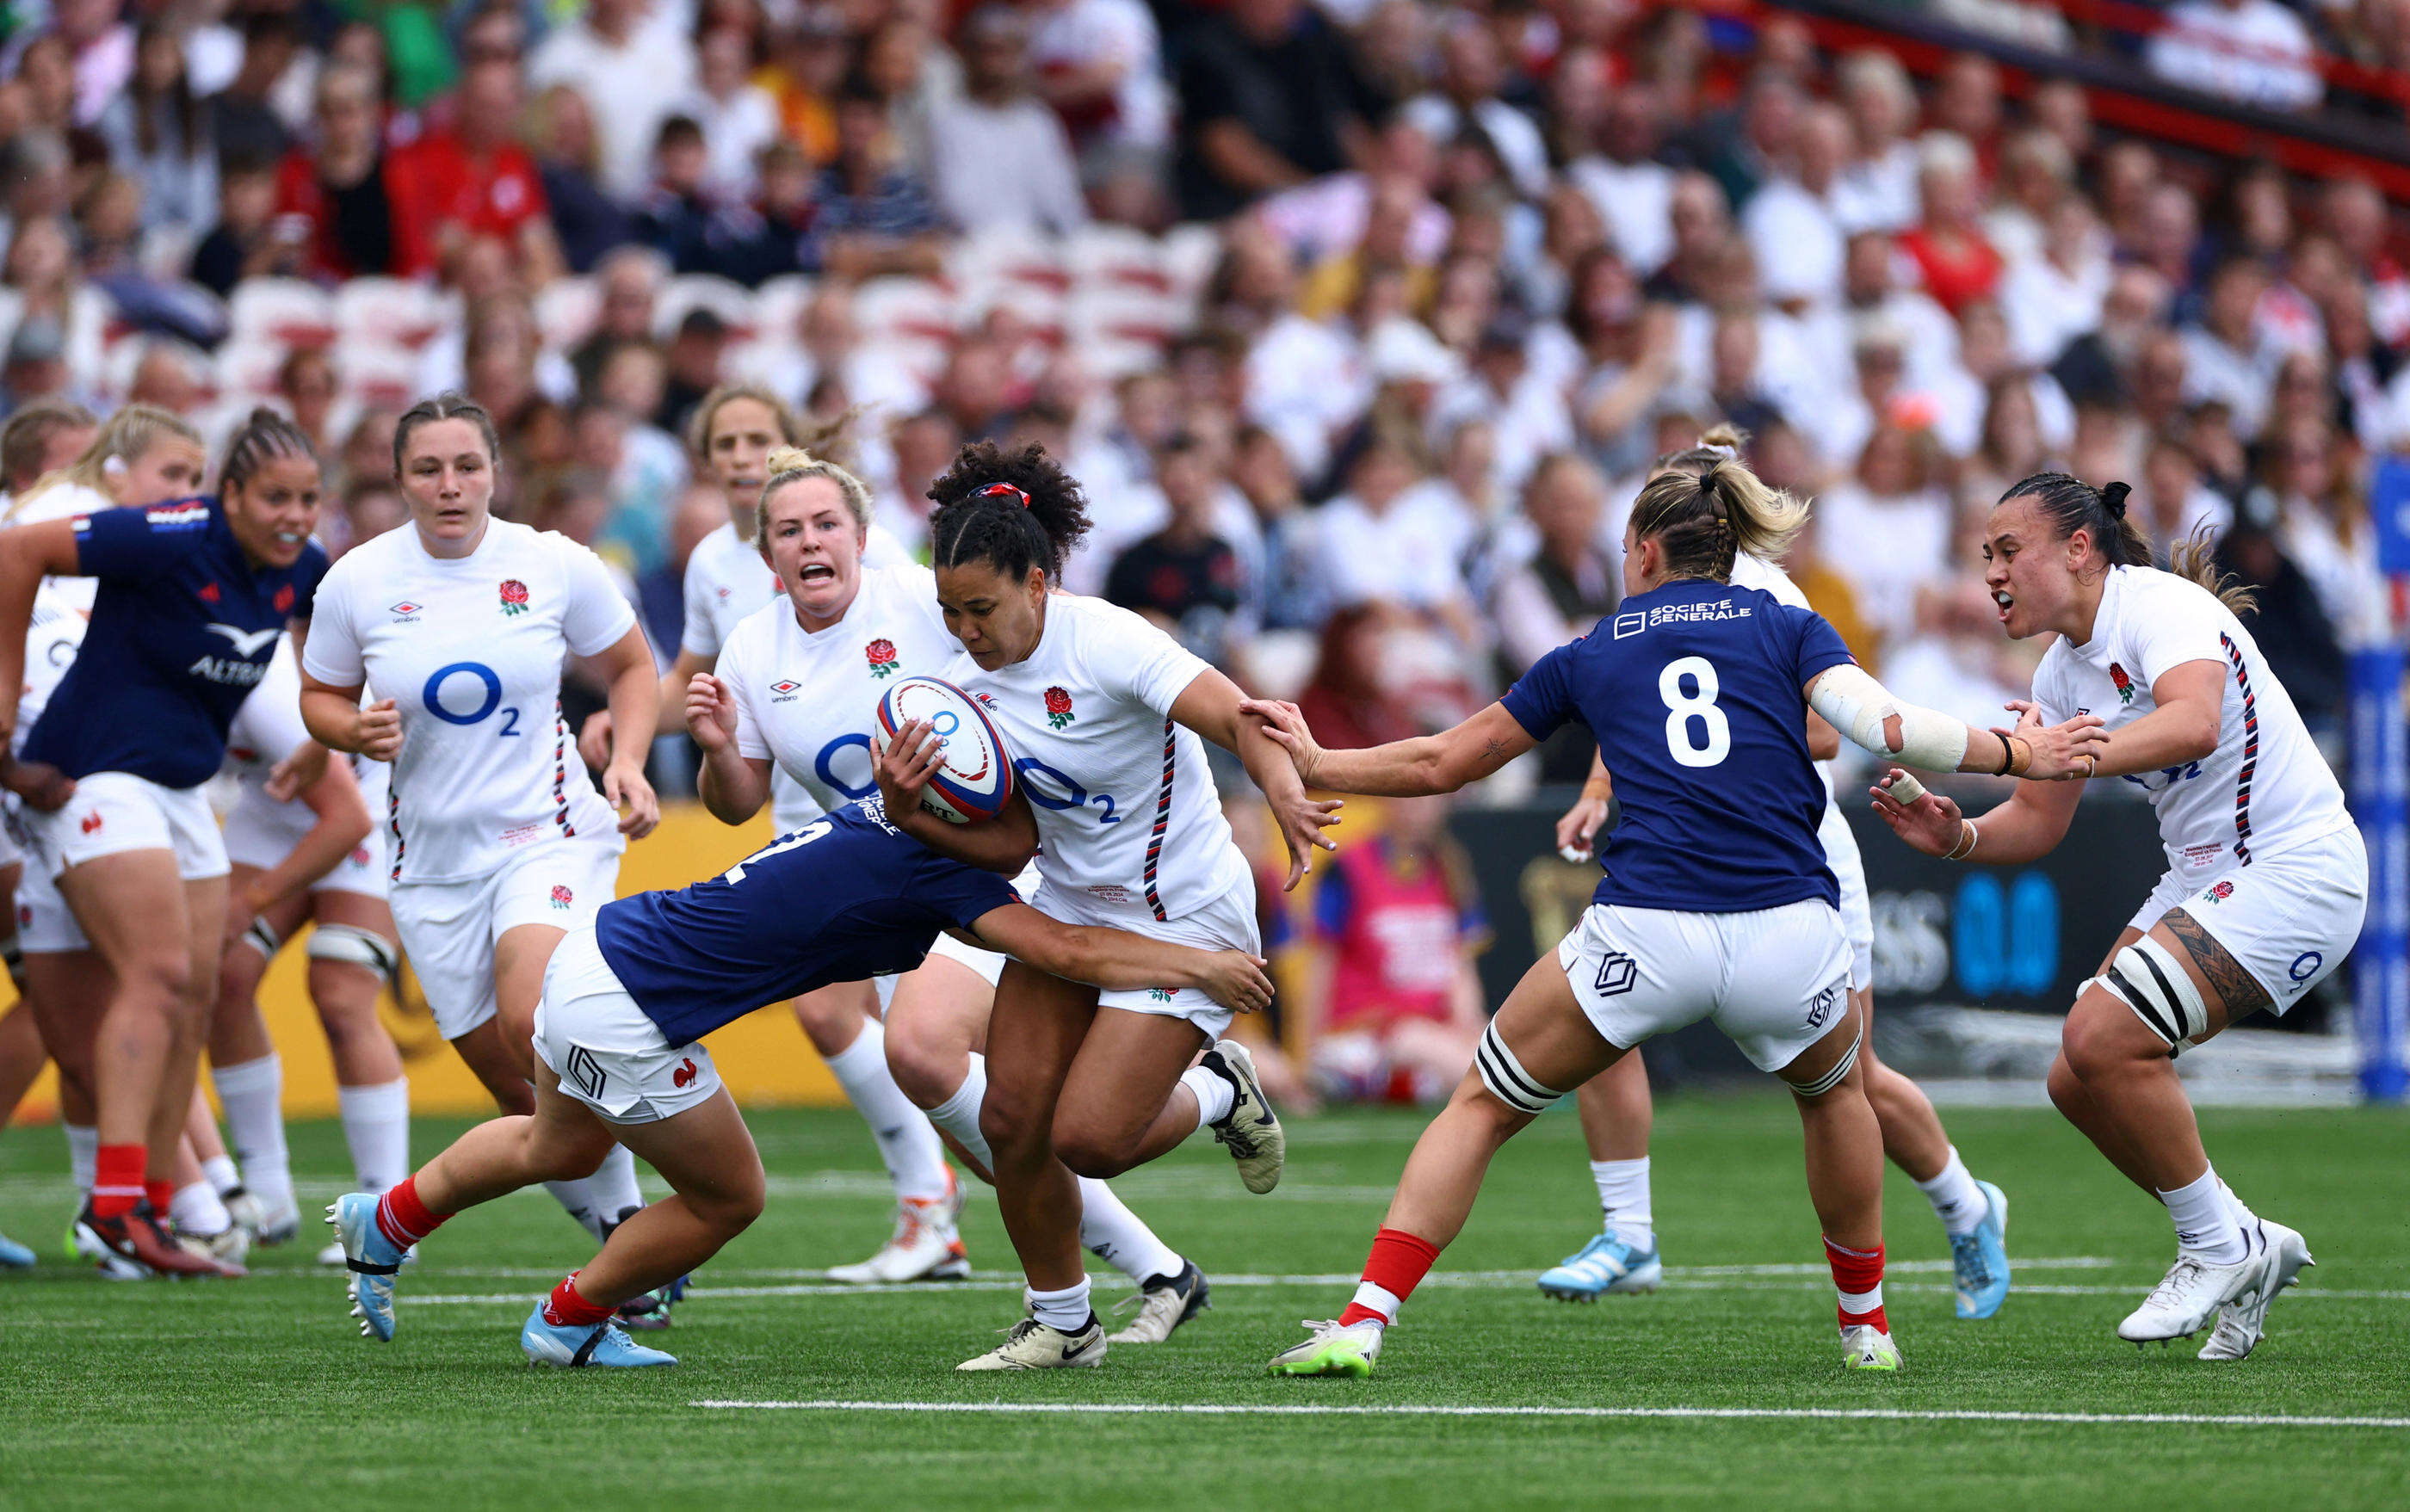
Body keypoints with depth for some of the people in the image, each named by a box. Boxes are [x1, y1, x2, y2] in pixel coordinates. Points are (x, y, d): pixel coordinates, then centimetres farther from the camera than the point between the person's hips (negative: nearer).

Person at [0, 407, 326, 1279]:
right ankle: (116, 1198, -26)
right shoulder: (172, 541, -20)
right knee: (158, 973, -20)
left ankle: (150, 1213, 9)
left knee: (192, 996, 4)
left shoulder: (300, 573, 1)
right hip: (98, 774, -8)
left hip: (183, 789, 8)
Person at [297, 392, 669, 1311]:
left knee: (534, 1024, -28)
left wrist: (629, 760, -6)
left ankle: (621, 1207, -10)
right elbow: (320, 699, 12)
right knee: (520, 1091, 1)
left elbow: (632, 666, 11)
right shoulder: (358, 581, -1)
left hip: (549, 834, -3)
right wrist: (358, 732, -10)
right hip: (432, 859, 3)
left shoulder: (556, 566, -4)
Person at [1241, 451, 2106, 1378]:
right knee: (1835, 1088, 35)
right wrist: (2020, 754, 16)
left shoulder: (1588, 658, 20)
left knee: (1482, 1106, 17)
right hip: (1789, 936, 1)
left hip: (1644, 937, -1)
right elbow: (1889, 729, 2)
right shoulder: (1787, 629, 17)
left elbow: (1440, 764, 28)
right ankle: (1867, 1326, 36)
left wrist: (1312, 765, 43)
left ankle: (1363, 1324, 4)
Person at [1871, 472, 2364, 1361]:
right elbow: (2038, 823, 14)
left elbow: (2194, 721, -36)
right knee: (2080, 1080, 2)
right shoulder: (2064, 671, 11)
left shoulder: (2162, 605, -17)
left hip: (2294, 870, -10)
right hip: (2203, 879, 10)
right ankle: (2250, 1252, 15)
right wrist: (1957, 838, -6)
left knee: (2104, 1037, -22)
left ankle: (2221, 1246, -5)